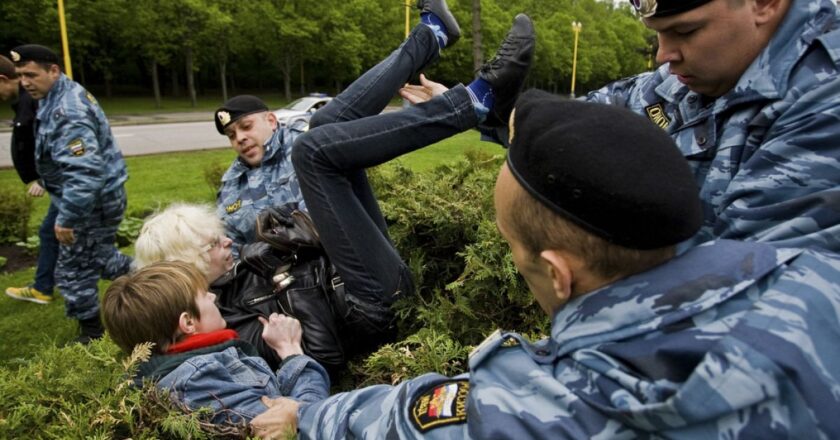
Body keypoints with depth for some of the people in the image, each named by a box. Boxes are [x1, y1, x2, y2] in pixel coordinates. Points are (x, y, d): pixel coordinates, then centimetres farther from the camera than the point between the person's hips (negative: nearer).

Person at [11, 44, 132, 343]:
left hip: (93, 202, -10)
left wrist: (66, 218, -30)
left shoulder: (68, 114, -27)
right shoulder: (66, 93, 6)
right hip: (102, 195, 10)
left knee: (74, 269, 3)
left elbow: (85, 173, -34)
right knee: (98, 254, 26)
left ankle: (92, 333, 19)